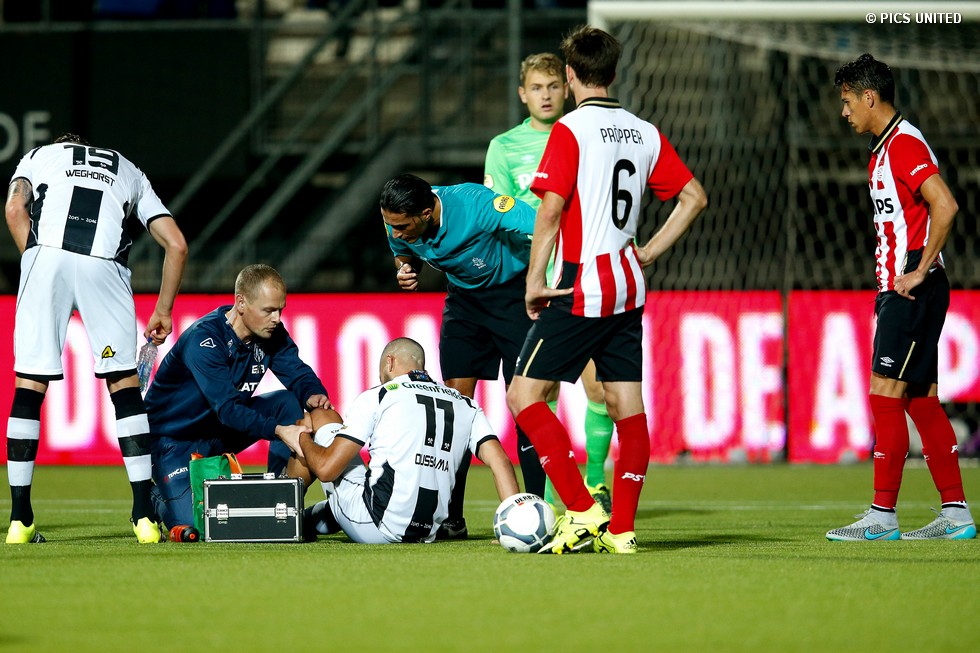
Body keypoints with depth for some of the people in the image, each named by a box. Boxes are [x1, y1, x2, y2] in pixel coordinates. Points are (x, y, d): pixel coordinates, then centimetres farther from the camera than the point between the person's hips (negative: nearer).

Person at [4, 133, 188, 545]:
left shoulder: (39, 156, 31)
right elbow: (176, 245, 24)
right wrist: (164, 310, 32)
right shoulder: (130, 173, 36)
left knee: (29, 385, 7)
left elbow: (15, 208, 8)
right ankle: (144, 516, 7)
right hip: (104, 264, 1)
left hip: (46, 254, -1)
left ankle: (20, 519, 7)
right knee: (123, 380, 12)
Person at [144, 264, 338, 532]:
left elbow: (298, 374, -9)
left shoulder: (272, 334, -7)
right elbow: (227, 409, -37)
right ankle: (159, 498, 14)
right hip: (176, 439, -6)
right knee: (191, 525, -22)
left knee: (288, 402, -14)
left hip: (221, 436, 6)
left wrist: (314, 395, -35)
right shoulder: (204, 338, -29)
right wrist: (278, 430, -49)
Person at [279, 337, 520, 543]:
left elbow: (327, 468, -2)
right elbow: (499, 460, 0)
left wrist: (302, 439, 19)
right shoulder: (466, 406, 14)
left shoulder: (376, 397, 2)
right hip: (426, 534, 5)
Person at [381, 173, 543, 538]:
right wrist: (405, 270, -14)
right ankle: (450, 518, 0)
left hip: (512, 292, -5)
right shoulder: (399, 224, -15)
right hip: (463, 296, 5)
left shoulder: (477, 206, -34)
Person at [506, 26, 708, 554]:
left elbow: (551, 208, -16)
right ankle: (621, 529, 6)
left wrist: (535, 280, -10)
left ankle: (582, 511, -11)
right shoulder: (645, 133, 10)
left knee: (524, 396, -2)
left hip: (582, 287, -7)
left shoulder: (570, 131, -9)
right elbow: (694, 197, 14)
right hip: (628, 289, 7)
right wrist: (649, 252, 16)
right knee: (626, 407, 7)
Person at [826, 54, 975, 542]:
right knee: (921, 401, 8)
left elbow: (945, 206, -24)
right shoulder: (885, 148, 19)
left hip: (913, 290, -10)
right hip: (898, 287, 10)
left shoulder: (904, 144, -13)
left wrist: (920, 272, -20)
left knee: (886, 395, -9)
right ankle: (956, 515, 8)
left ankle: (882, 516, -8)